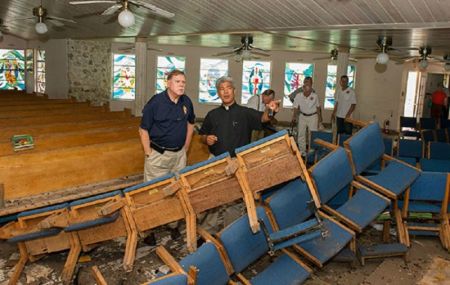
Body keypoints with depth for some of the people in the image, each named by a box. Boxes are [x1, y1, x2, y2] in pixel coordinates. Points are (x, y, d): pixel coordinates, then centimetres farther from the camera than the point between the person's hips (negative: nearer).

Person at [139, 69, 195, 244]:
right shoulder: (156, 102, -13)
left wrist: (185, 148, 14)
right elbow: (143, 130, -9)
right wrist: (149, 154, -11)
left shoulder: (186, 102, 2)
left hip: (179, 154, 5)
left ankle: (173, 225, 30)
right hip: (158, 154, -5)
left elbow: (190, 123, 18)